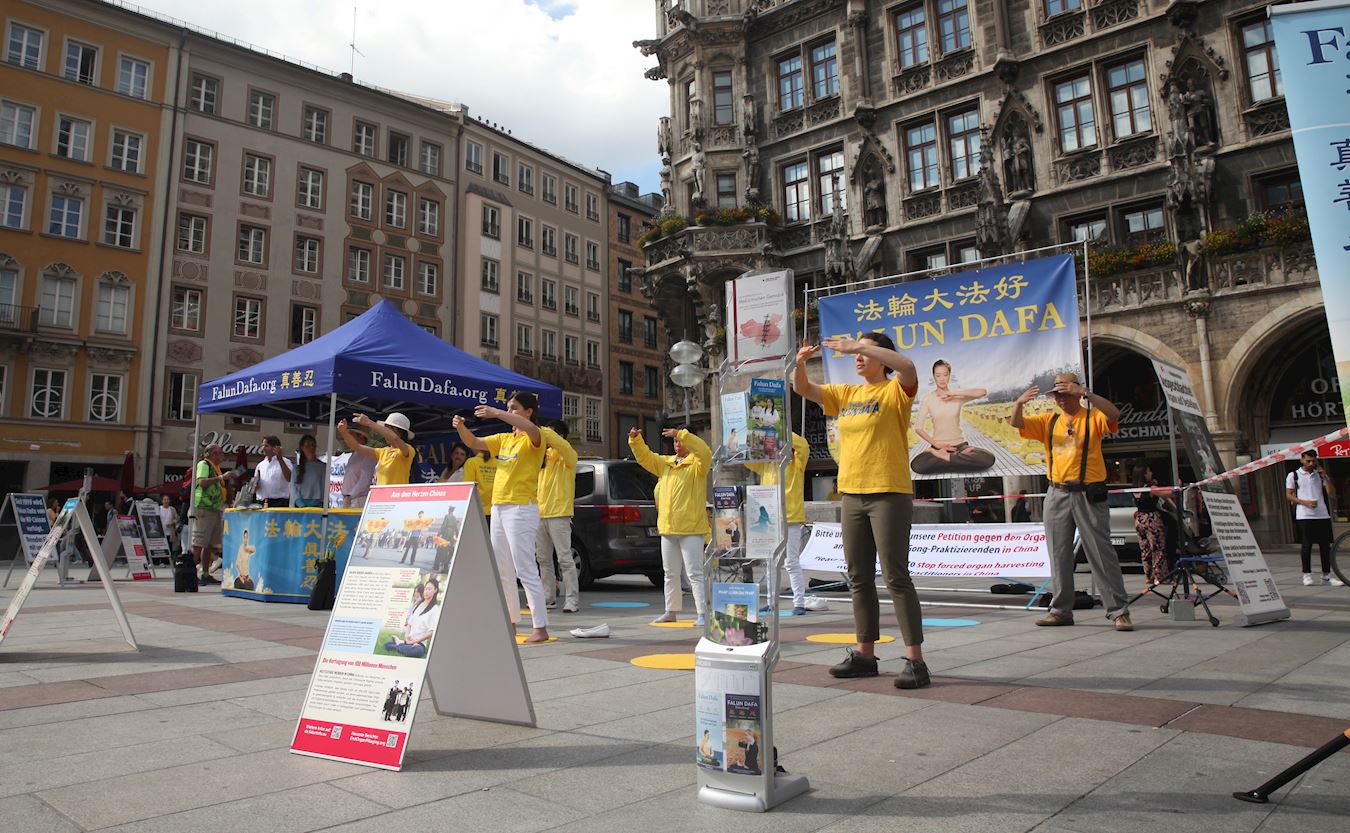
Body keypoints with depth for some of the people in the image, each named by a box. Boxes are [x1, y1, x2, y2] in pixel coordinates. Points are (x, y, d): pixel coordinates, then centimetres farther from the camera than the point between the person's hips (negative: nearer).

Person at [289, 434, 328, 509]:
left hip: (317, 505, -1)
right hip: (300, 506, 1)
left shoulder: (322, 466, 6)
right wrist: (302, 505, -11)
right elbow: (293, 488, 3)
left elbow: (324, 488, 2)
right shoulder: (297, 467, 11)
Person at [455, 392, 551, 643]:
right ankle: (510, 620, 24)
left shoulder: (532, 440, -7)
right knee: (502, 570, 13)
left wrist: (496, 413, -34)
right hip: (498, 508, 9)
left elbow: (532, 429, -31)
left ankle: (541, 627, -6)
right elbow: (474, 443, 15)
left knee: (526, 570, -10)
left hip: (521, 509, -9)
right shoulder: (503, 438, 16)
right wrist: (461, 428, -5)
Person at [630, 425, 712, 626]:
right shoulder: (665, 463, 16)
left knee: (694, 573, -9)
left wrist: (681, 434, -29)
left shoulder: (697, 464, -5)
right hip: (667, 528, 7)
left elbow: (704, 451, -24)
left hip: (691, 528, -7)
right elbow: (645, 457, 15)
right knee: (670, 573, 15)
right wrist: (636, 440, -2)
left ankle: (703, 613, -7)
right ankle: (671, 611, 25)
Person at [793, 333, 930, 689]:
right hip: (852, 495, 7)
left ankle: (915, 660, -1)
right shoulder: (845, 394, 15)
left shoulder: (895, 391, -3)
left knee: (896, 576, -7)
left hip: (889, 494, -7)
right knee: (859, 579, 11)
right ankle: (865, 654, 21)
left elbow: (907, 367, -25)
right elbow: (803, 389, 14)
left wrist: (858, 344, -26)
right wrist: (800, 362, -7)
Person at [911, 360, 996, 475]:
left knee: (988, 458, -29)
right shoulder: (928, 399, 0)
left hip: (960, 445, 1)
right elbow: (918, 428, -3)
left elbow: (982, 392, -16)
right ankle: (961, 458, -15)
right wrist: (936, 444, -13)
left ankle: (942, 457, -15)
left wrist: (954, 393, -20)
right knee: (916, 465, -34)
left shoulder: (958, 396, 2)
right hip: (938, 446, -1)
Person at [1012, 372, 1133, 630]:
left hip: (1088, 495, -4)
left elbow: (1114, 414, -20)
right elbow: (1016, 424, 3)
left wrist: (1085, 393, -26)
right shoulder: (1048, 421, 13)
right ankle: (1061, 610, 15)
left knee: (1101, 553, -3)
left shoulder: (1092, 418, 1)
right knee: (1059, 555, 8)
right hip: (1056, 495, 4)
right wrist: (1019, 403, -17)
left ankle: (1119, 611, 3)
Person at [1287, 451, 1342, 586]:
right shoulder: (1293, 476, 3)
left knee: (1325, 545, 5)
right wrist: (1305, 502, -14)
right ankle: (1307, 575, 5)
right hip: (1304, 516, -4)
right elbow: (1289, 495, 1)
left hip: (1323, 515, 4)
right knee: (1306, 545, -2)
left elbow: (1332, 494, 7)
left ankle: (1326, 575, 13)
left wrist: (1325, 477, -3)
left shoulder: (1320, 475, 13)